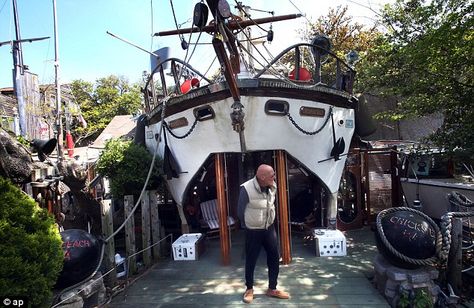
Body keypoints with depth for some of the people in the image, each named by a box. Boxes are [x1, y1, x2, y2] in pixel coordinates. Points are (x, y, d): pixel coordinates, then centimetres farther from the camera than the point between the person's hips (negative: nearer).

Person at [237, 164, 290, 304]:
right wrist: (248, 226, 2)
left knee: (275, 258, 11)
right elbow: (240, 210, -11)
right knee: (251, 261, 10)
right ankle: (249, 289, 32)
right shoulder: (246, 189, -25)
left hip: (269, 228, 5)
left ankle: (272, 289, 30)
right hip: (253, 231, -5)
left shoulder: (272, 187, -8)